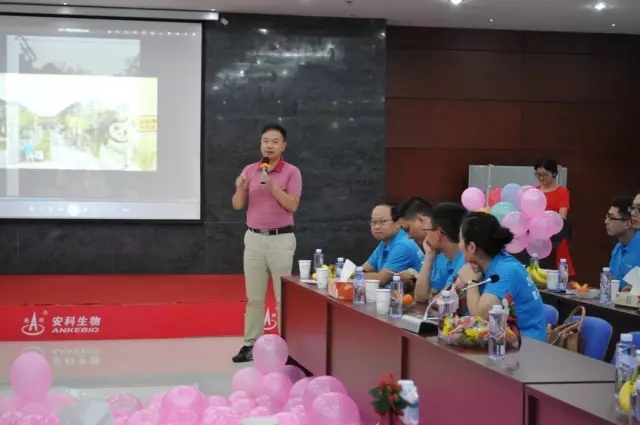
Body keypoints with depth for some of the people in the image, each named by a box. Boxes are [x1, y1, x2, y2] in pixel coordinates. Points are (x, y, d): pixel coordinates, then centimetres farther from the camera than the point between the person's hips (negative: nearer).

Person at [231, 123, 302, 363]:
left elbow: (292, 205, -13)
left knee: (284, 297, 0)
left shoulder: (291, 172, -3)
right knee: (254, 296, 7)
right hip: (254, 238, 4)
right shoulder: (250, 170, 7)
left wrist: (272, 186, -23)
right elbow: (237, 205, 5)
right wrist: (241, 188, -15)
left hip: (281, 239, -3)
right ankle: (251, 344, 11)